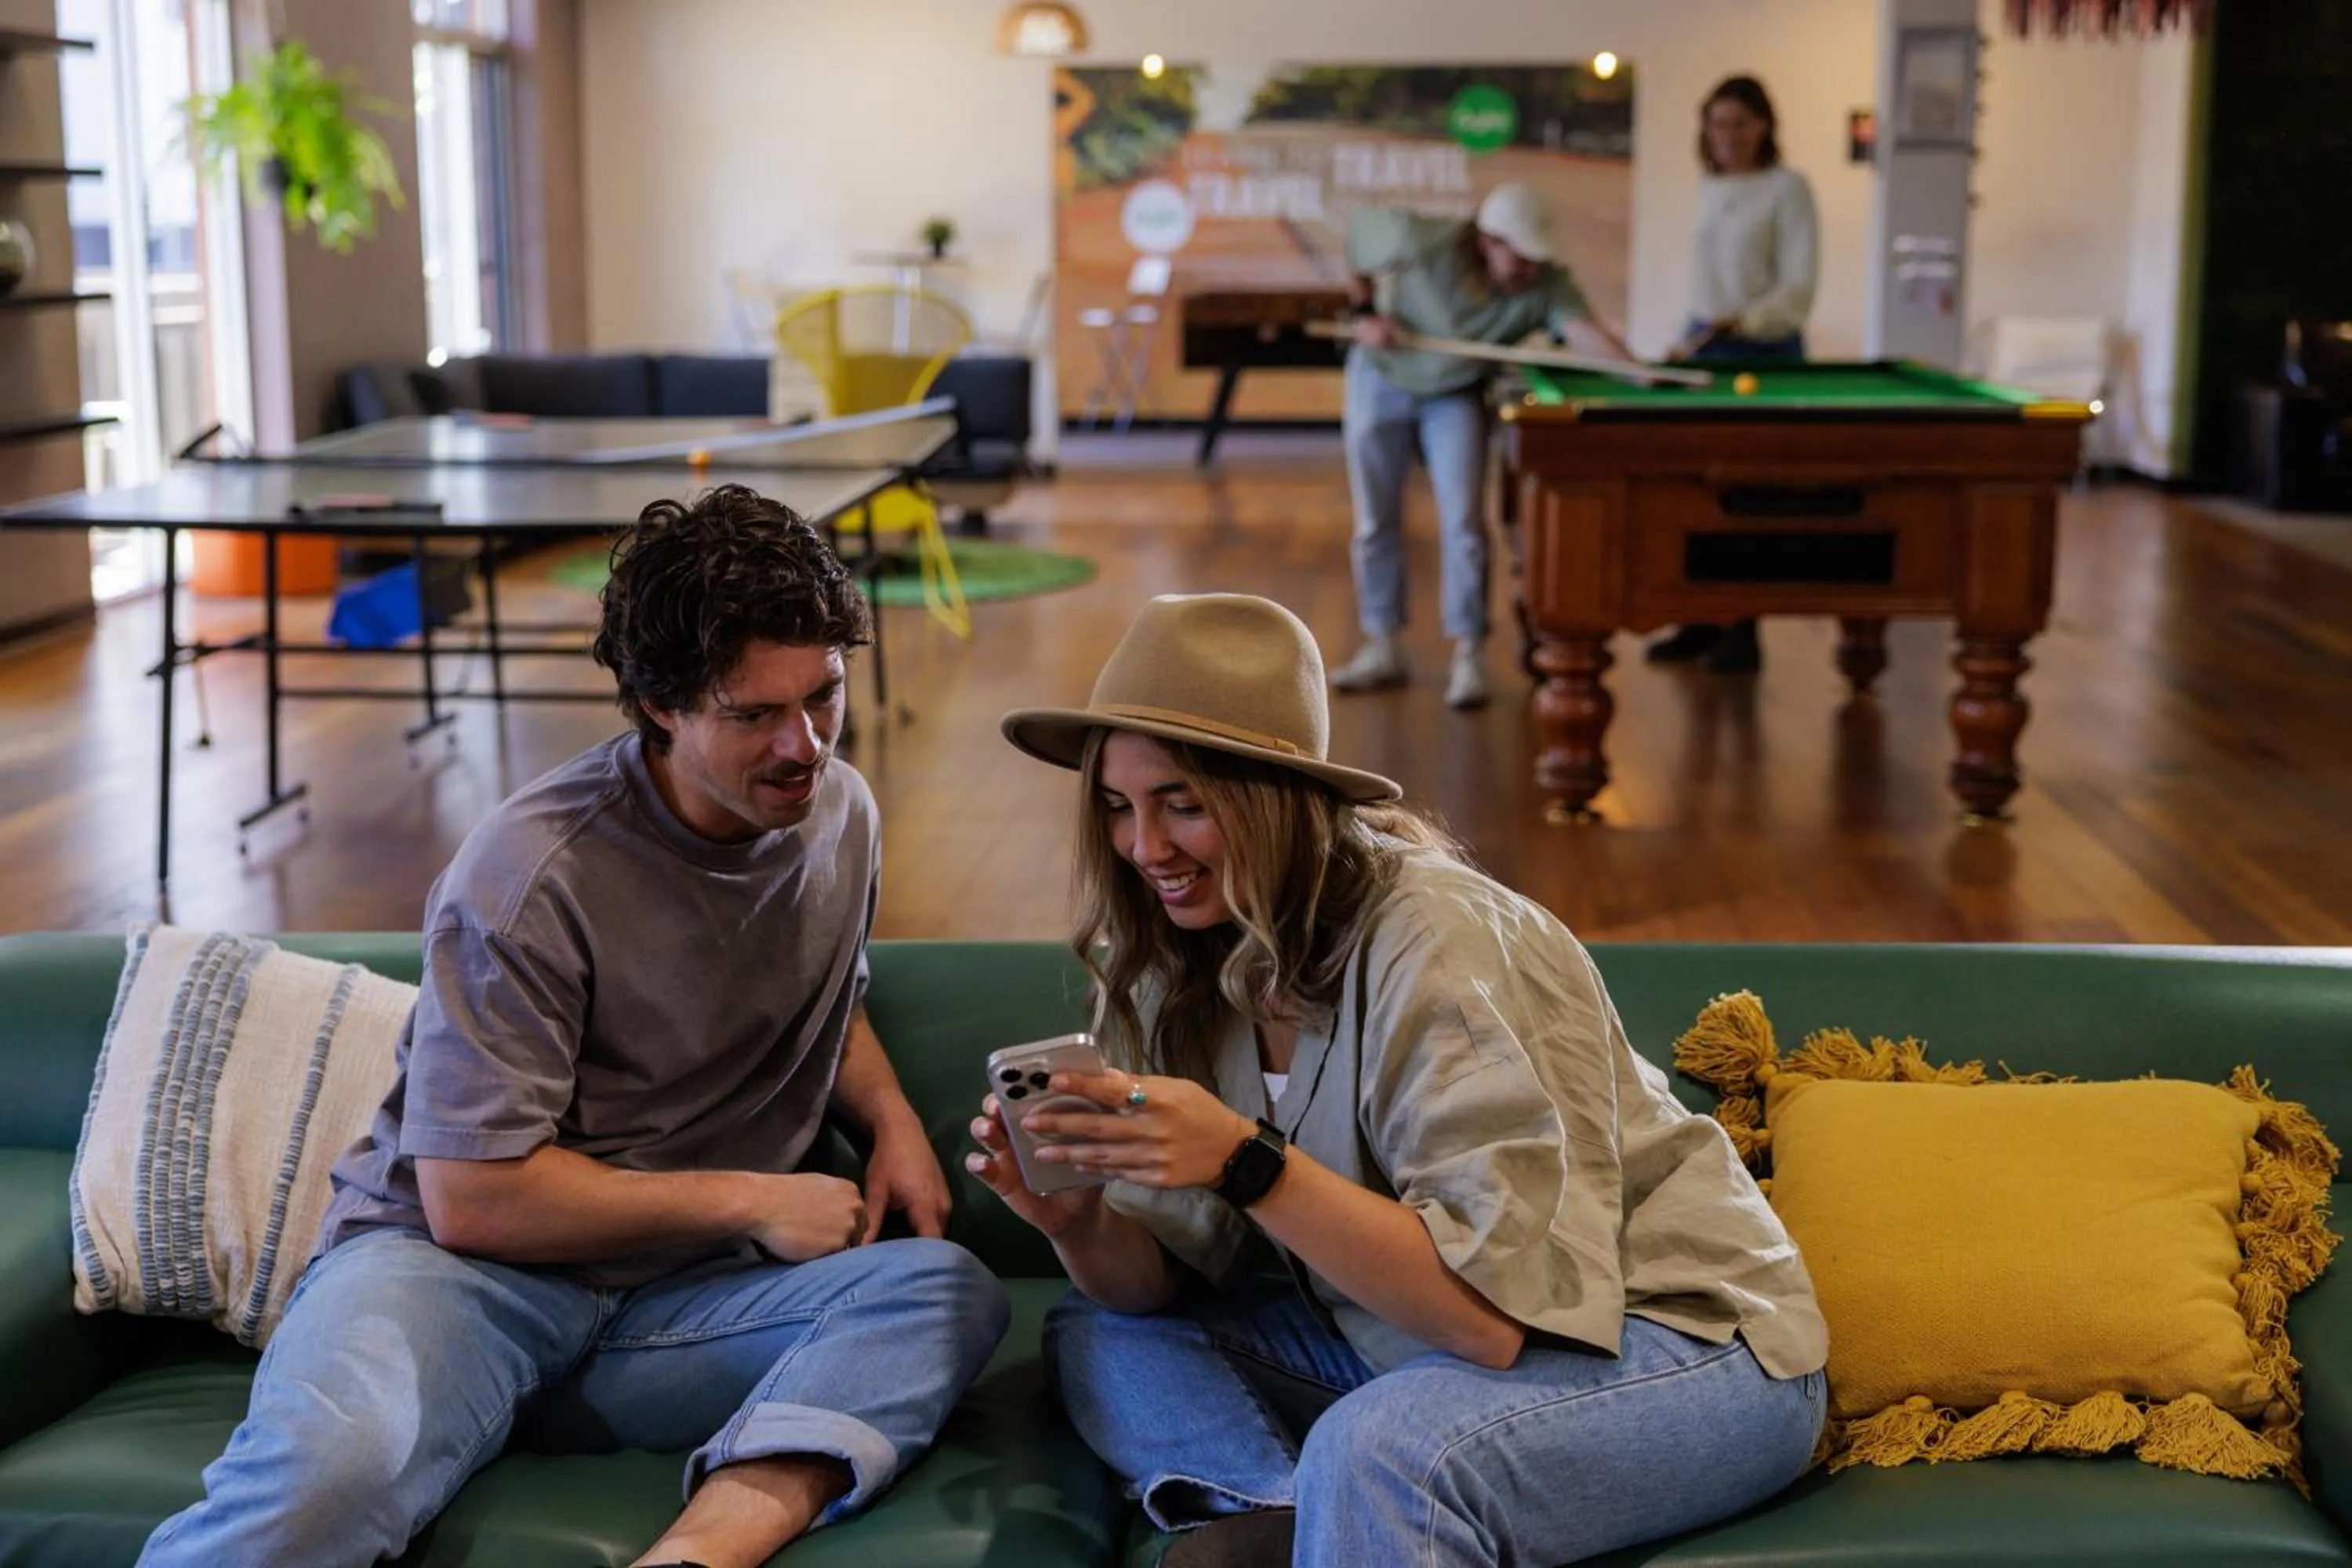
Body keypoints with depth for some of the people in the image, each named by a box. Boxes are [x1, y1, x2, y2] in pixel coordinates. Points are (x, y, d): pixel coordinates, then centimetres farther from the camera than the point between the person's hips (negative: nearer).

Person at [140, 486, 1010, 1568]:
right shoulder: (533, 873, -15)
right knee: (327, 1475, -41)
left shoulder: (840, 812, 7)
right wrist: (748, 1199, -8)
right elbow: (472, 1198, -15)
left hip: (679, 1299, 7)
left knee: (949, 1291, -25)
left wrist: (892, 1118, 8)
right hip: (462, 1266, -6)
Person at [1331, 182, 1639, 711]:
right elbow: (1358, 223, -13)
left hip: (1457, 394, 0)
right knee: (1375, 523, 5)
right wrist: (1366, 310, -18)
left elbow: (1588, 330, -48)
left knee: (1463, 523, -12)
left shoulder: (1546, 285, -29)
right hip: (1383, 377, 0)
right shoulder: (1424, 241, -32)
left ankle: (1469, 657, -4)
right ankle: (1383, 651, 18)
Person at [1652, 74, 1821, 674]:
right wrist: (1690, 339, 13)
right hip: (1703, 348, 6)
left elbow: (1798, 290, -13)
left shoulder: (1787, 188, -8)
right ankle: (1701, 620, 14)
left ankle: (1742, 631, 2)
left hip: (1766, 352, -6)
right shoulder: (1708, 188, 12)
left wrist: (1741, 322, -26)